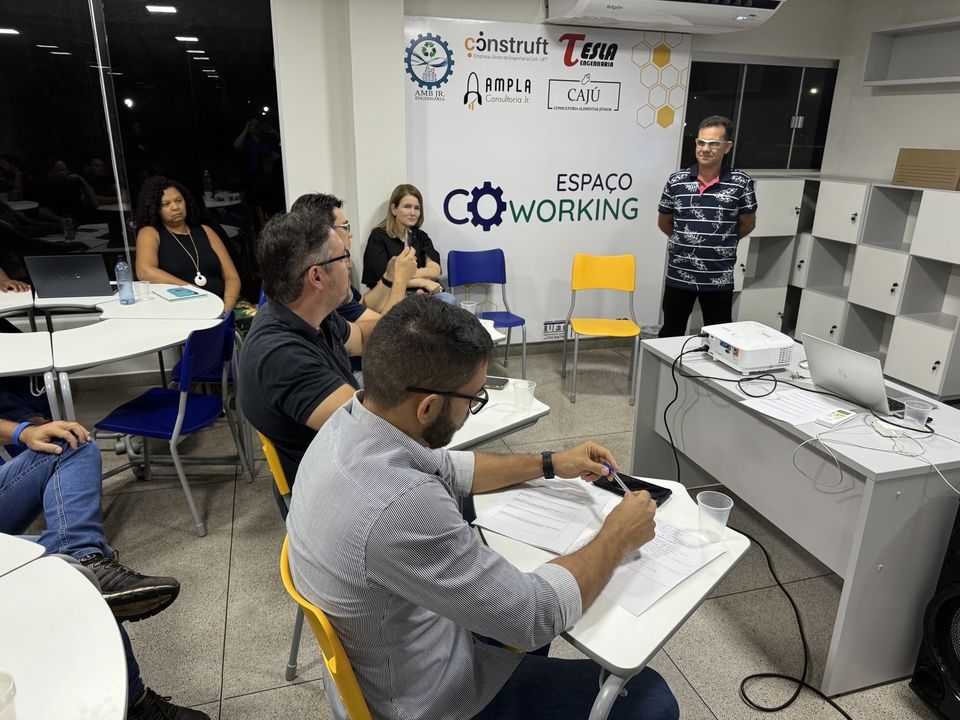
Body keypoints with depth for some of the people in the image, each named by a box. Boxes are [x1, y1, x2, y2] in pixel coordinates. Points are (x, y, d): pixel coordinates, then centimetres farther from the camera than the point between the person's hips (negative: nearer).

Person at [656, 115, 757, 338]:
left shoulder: (741, 183, -7)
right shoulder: (676, 181, -3)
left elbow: (748, 224, 7)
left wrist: (722, 242, 12)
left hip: (719, 280, -1)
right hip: (679, 276, 1)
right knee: (670, 336, 14)